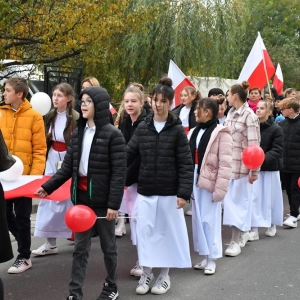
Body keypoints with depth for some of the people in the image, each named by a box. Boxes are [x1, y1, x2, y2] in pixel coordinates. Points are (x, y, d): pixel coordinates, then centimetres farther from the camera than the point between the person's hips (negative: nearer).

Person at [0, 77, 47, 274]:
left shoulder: (34, 117, -6)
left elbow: (40, 150, -6)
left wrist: (35, 175, -13)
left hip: (23, 176, -4)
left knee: (21, 217, 5)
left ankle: (24, 257, 18)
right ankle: (23, 241, 34)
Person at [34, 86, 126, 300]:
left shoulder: (113, 134, -10)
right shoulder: (78, 133, 8)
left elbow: (119, 172, -13)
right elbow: (68, 166, 8)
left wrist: (114, 203, -18)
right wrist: (48, 187, -2)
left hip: (102, 199, -5)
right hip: (81, 197, 5)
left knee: (108, 246, 11)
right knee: (80, 247, 9)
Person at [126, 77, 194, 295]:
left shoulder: (177, 130, -5)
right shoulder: (142, 127, 3)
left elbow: (186, 163, -8)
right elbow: (128, 155, 6)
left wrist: (184, 192, -15)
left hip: (169, 193, -2)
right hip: (145, 191, 3)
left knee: (167, 232, 8)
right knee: (145, 232, 6)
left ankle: (164, 276, 23)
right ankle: (147, 273, 23)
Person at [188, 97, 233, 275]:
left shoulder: (221, 133, -12)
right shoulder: (195, 132, 9)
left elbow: (225, 164, -16)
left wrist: (219, 189, -18)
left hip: (210, 182, -7)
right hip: (195, 180, 7)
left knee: (210, 220, 2)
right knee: (198, 219, 13)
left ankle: (212, 259, 15)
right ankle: (205, 256, 26)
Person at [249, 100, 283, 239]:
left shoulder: (276, 129, -8)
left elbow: (277, 150, -13)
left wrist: (263, 158, -27)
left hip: (270, 168, -2)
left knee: (270, 196, 10)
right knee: (253, 197, -2)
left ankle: (272, 225, 30)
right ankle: (254, 229, 1)